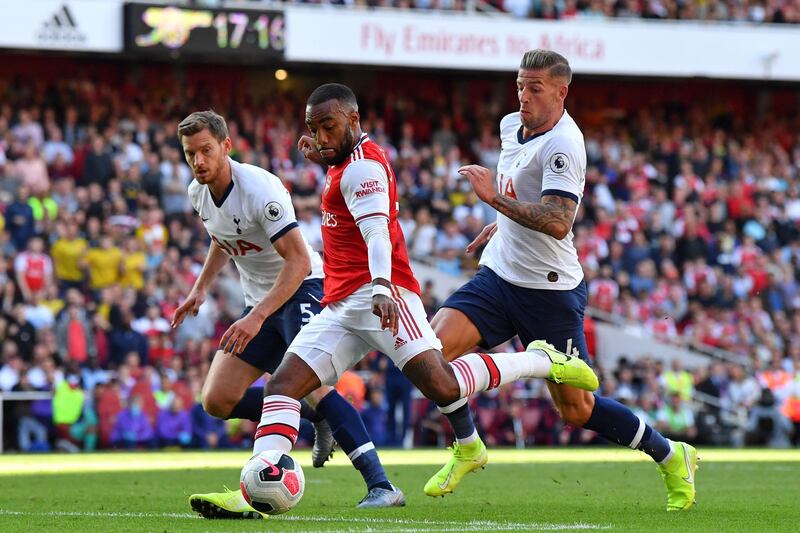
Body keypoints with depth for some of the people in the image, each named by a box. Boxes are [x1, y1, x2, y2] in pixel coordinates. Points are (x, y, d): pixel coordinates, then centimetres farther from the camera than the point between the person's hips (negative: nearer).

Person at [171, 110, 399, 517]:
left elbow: (299, 262, -28)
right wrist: (200, 289, 15)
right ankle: (316, 418, 13)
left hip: (302, 288, -8)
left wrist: (256, 318, -35)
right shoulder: (198, 194, 0)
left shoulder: (260, 190, -25)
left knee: (310, 384, -30)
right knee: (218, 401, -2)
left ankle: (379, 484, -31)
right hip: (260, 299, 8)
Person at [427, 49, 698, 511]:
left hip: (549, 291, -7)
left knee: (577, 410, 0)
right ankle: (467, 448, 6)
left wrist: (496, 198, -33)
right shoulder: (511, 126, 7)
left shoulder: (563, 145, -20)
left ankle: (672, 457, 21)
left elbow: (558, 223, -32)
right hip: (499, 276, 7)